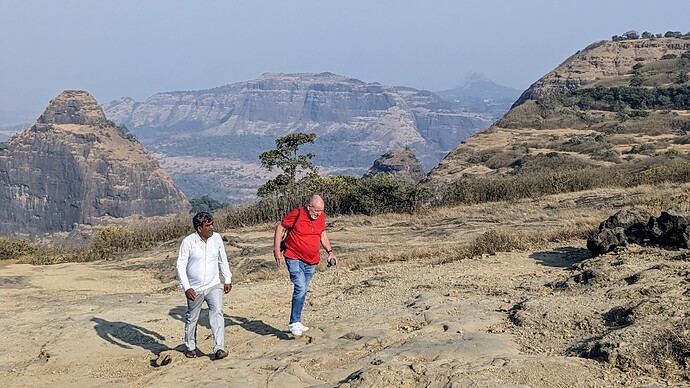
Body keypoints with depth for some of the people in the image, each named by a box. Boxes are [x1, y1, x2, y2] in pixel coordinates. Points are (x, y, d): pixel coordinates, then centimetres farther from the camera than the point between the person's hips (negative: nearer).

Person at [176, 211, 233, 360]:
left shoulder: (216, 238, -1)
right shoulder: (188, 242, -13)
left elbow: (223, 260, 13)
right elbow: (181, 266, -10)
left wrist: (227, 279, 13)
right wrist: (186, 287, -17)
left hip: (214, 286, 2)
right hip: (195, 289, -1)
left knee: (217, 313, -17)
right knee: (191, 318, 12)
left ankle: (219, 348, -19)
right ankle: (190, 347, 33)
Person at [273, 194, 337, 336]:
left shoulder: (321, 216, 2)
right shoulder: (296, 214, -16)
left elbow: (323, 234, 17)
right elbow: (280, 227, -6)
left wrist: (330, 252, 8)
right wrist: (277, 249, -8)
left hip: (311, 262, 6)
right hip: (294, 259, -6)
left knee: (302, 291, 13)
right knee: (300, 289, -18)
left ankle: (296, 322, 23)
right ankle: (294, 323, -11)